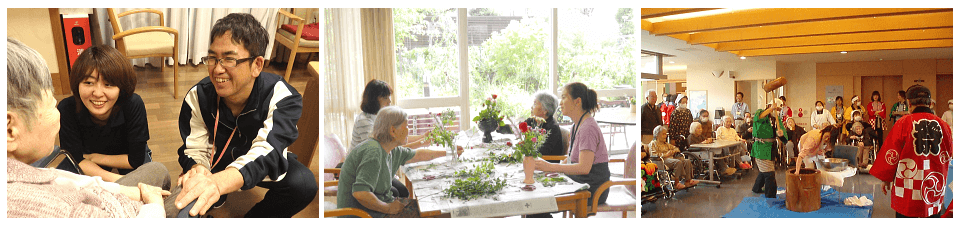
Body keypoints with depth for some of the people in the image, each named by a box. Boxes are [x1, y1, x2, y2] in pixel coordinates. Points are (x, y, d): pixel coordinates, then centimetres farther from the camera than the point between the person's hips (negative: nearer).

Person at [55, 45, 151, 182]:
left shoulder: (133, 105, -35)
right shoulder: (67, 109, -30)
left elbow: (136, 160, -25)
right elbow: (77, 160, -20)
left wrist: (93, 157, -16)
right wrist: (112, 178, -33)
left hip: (125, 157, -1)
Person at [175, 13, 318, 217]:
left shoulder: (281, 96, -31)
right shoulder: (198, 96, -19)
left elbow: (267, 150, -46)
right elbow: (195, 150, -15)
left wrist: (219, 182, -67)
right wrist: (198, 170, -44)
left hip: (266, 165, -2)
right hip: (218, 163, 3)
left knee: (303, 185, -30)